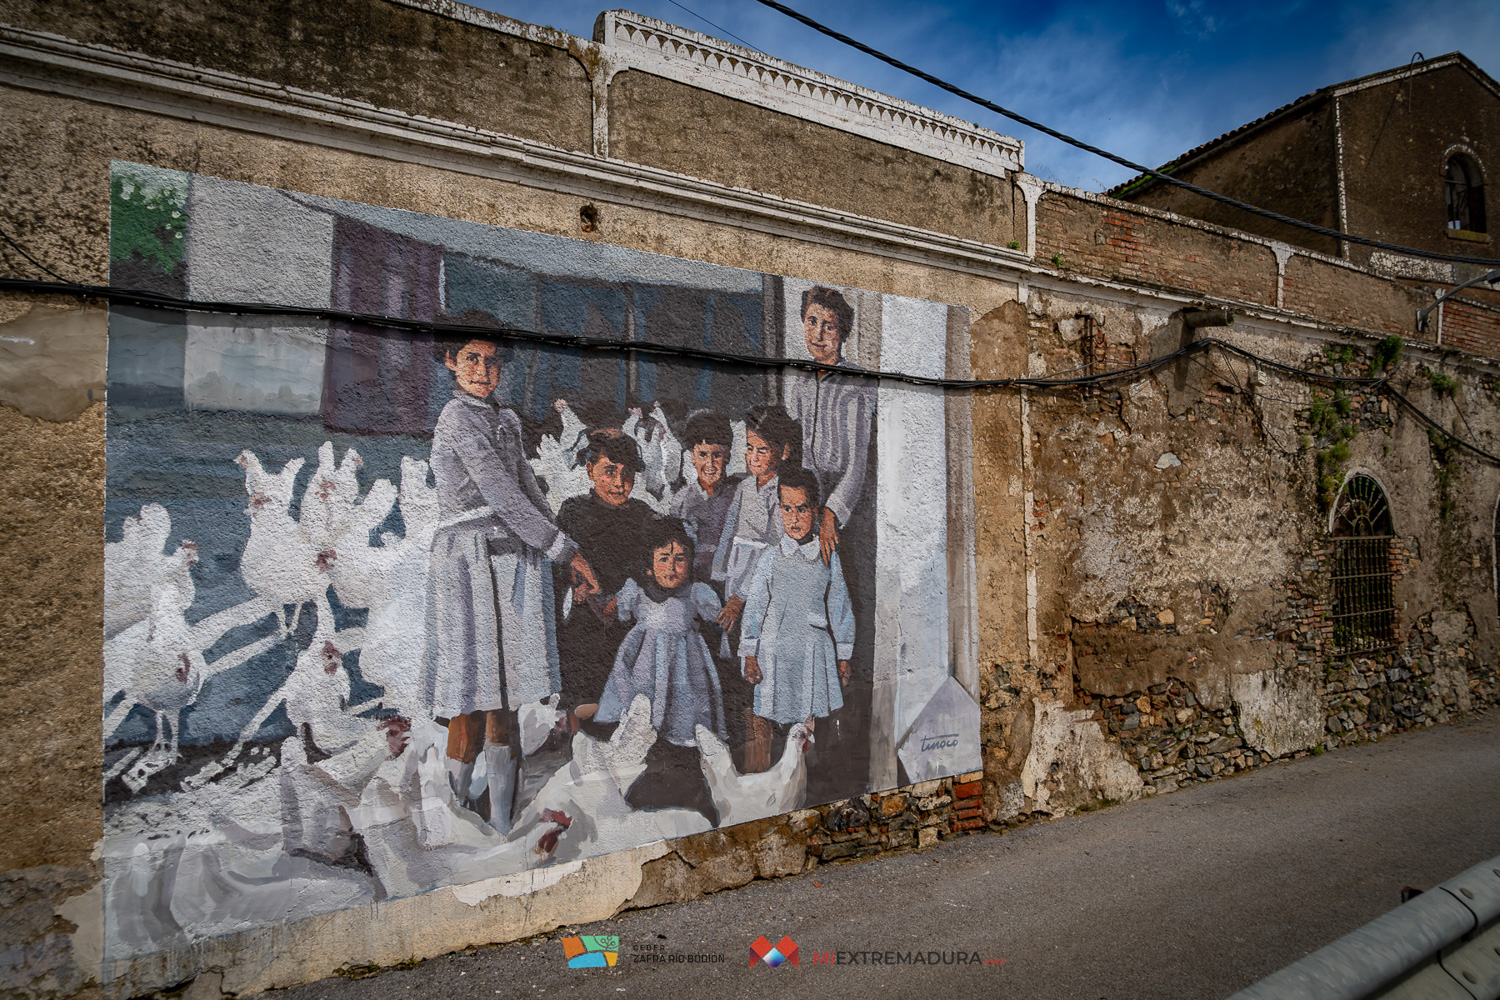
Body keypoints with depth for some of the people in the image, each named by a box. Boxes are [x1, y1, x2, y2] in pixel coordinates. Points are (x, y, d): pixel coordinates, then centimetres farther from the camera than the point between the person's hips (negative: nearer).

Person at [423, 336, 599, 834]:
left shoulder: (503, 418, 19)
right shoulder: (459, 418, -8)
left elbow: (529, 489, 19)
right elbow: (504, 495, -14)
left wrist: (566, 555, 14)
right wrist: (564, 549, -10)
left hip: (513, 564, 8)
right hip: (471, 564, -8)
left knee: (504, 704, 10)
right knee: (472, 711, -2)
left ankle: (500, 825, 20)